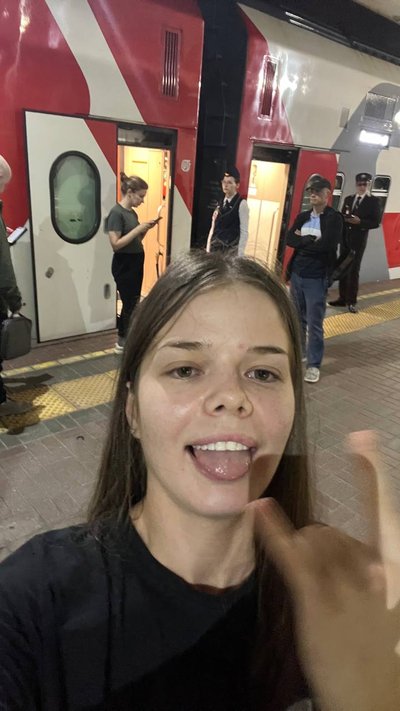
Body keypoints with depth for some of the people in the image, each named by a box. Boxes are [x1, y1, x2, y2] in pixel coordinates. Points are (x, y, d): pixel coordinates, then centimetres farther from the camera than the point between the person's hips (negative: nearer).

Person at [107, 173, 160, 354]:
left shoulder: (132, 212, 10)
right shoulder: (116, 213, -15)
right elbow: (116, 244, -22)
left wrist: (146, 229, 0)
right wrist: (138, 228, -21)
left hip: (135, 263, 9)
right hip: (124, 266, -9)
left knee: (133, 303, 12)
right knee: (130, 304, -2)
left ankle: (125, 340, 23)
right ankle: (123, 342, 12)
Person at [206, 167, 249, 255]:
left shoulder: (241, 204, -6)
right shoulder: (221, 203, 12)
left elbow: (244, 232, -10)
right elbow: (213, 228, 14)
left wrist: (239, 255, -15)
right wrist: (208, 250, 9)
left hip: (231, 250, -6)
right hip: (215, 248, 6)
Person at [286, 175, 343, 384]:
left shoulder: (334, 217, -6)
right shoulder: (302, 216, 11)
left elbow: (326, 246, -21)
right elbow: (289, 240, -2)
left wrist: (302, 240, -8)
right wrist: (311, 241, -14)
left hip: (317, 278, -5)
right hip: (296, 274, 6)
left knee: (314, 323, -3)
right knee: (298, 318, 16)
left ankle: (314, 364, 7)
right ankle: (299, 352, 32)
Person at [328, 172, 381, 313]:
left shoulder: (373, 201, -2)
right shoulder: (348, 199, 12)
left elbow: (376, 222, -7)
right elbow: (342, 216, 13)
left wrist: (360, 222, -19)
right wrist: (345, 218, -10)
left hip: (359, 240, -5)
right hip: (345, 238, 5)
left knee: (354, 270, -2)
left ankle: (351, 301, 5)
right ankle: (343, 298, 17)